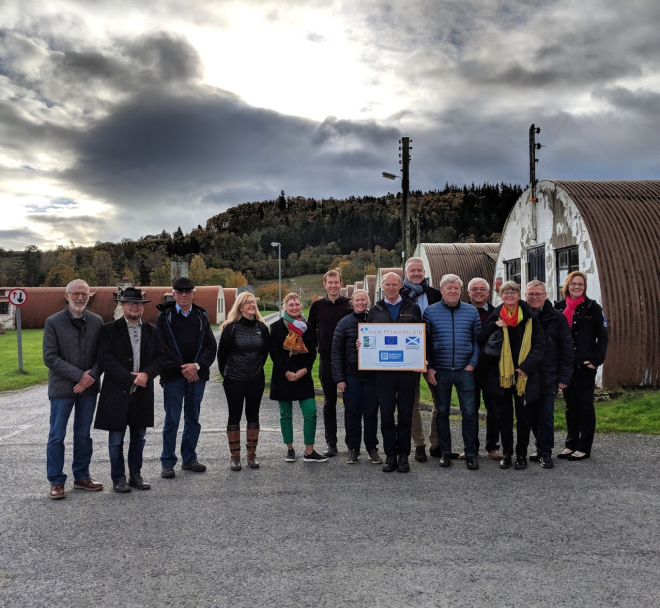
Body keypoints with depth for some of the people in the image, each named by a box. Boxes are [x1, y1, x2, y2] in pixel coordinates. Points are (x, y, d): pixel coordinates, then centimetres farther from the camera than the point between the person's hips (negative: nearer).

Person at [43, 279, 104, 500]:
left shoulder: (97, 322, 3)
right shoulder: (53, 322, -5)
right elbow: (50, 357, -10)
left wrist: (92, 375, -13)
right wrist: (79, 375, -15)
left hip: (88, 387, 3)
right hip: (62, 388, -3)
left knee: (84, 434, 13)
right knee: (57, 436, 3)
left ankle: (82, 477, 24)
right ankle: (56, 482, 13)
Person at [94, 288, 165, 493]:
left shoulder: (152, 331, 9)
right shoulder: (109, 329, -3)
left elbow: (161, 357, 4)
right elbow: (104, 359, -12)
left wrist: (147, 374, -14)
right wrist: (130, 378, -17)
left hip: (143, 392, 4)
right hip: (117, 392, -3)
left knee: (138, 437, 13)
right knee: (116, 439, 5)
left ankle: (136, 475, 25)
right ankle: (118, 478, 17)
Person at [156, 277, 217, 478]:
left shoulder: (201, 316, 9)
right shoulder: (164, 317, 0)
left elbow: (211, 346, 4)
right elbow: (162, 347, -6)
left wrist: (197, 366, -10)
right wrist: (182, 368, -11)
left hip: (197, 376, 3)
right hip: (173, 376, -3)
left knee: (193, 419, 11)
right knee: (172, 420, 0)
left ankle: (189, 459, 22)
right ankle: (168, 463, 10)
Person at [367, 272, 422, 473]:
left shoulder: (412, 308, 7)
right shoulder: (375, 310, 10)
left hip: (407, 369, -1)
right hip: (383, 370, 1)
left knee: (405, 414, 6)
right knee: (386, 415, 5)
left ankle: (403, 455, 16)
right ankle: (390, 454, 15)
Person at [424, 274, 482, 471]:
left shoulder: (471, 311, 5)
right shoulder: (431, 311, 1)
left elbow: (478, 340, 6)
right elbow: (424, 342, 1)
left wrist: (472, 363, -3)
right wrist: (428, 368, -5)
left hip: (464, 370, 0)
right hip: (439, 371, 0)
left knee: (469, 412, 0)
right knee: (442, 412, 9)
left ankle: (470, 453, 12)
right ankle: (445, 452, 21)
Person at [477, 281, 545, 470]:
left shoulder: (530, 318, 2)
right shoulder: (495, 318, 6)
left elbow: (539, 344, -2)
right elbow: (480, 341, -1)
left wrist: (527, 366, -14)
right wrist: (495, 326, -16)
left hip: (524, 375, -1)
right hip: (501, 375, 1)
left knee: (523, 416, 7)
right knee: (505, 416, 8)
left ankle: (521, 454, 18)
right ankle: (506, 453, 19)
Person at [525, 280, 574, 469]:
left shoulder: (556, 318, -3)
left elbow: (566, 349, -3)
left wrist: (564, 377, -7)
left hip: (548, 377, -3)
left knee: (546, 416, -4)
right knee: (533, 416, 10)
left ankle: (545, 453, 7)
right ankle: (541, 449, 25)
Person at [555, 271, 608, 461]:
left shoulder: (592, 307, -2)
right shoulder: (559, 308, 9)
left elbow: (602, 336, -4)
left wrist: (596, 359, -14)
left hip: (585, 365, -4)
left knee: (585, 404, 0)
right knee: (571, 405, 10)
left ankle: (584, 447, 6)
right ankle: (571, 445, 18)